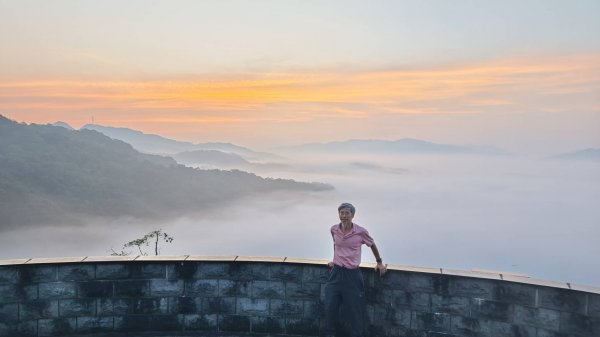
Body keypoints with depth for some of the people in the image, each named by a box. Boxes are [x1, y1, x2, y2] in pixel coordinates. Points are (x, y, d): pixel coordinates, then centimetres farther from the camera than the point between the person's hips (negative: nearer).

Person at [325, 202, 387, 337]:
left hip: (352, 275, -3)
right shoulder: (334, 229, -2)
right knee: (330, 308, 4)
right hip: (336, 272, 3)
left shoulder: (360, 232, -11)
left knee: (354, 310, 5)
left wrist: (379, 263, 14)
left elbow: (372, 245, 6)